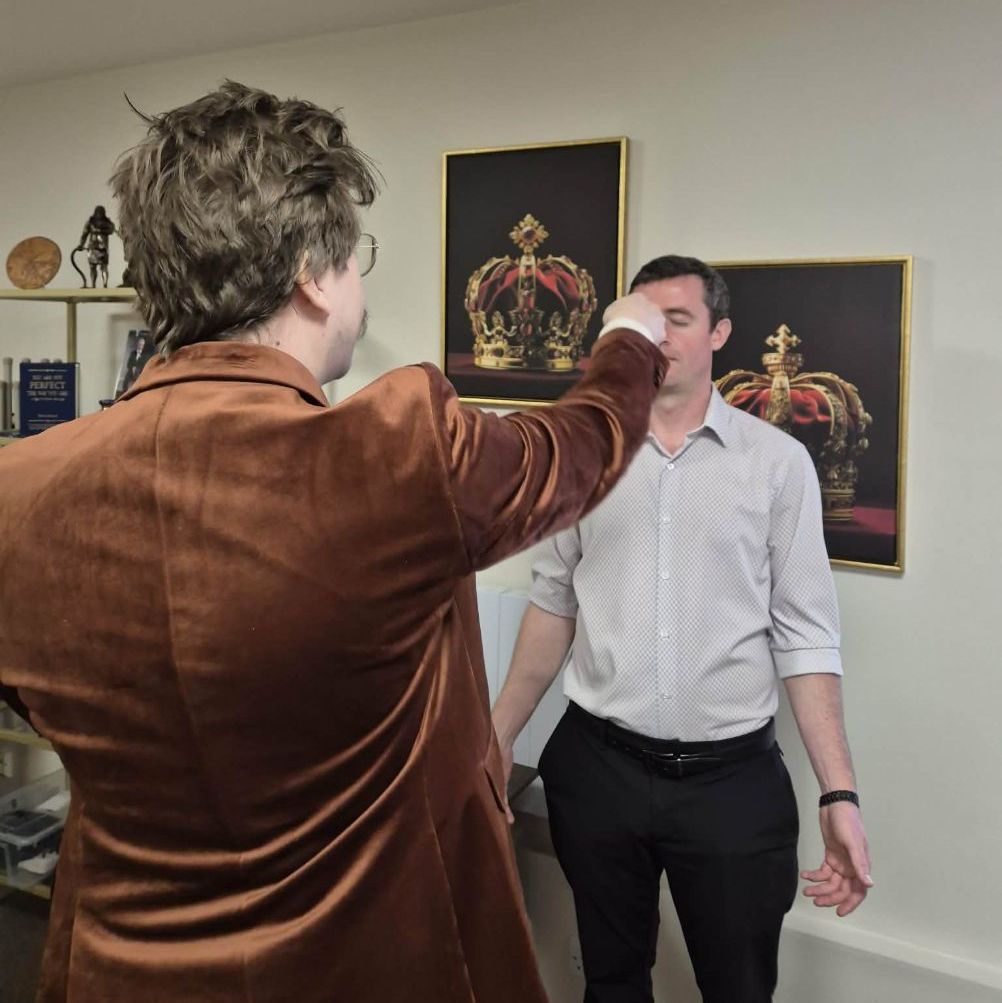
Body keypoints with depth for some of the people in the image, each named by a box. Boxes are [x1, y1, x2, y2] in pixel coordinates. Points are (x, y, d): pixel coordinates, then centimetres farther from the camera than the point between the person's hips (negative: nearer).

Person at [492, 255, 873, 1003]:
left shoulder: (778, 461, -5)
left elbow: (806, 636, -5)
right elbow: (554, 603, 8)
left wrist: (840, 794, -10)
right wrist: (500, 733, 8)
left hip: (733, 776, -1)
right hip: (597, 766, 2)